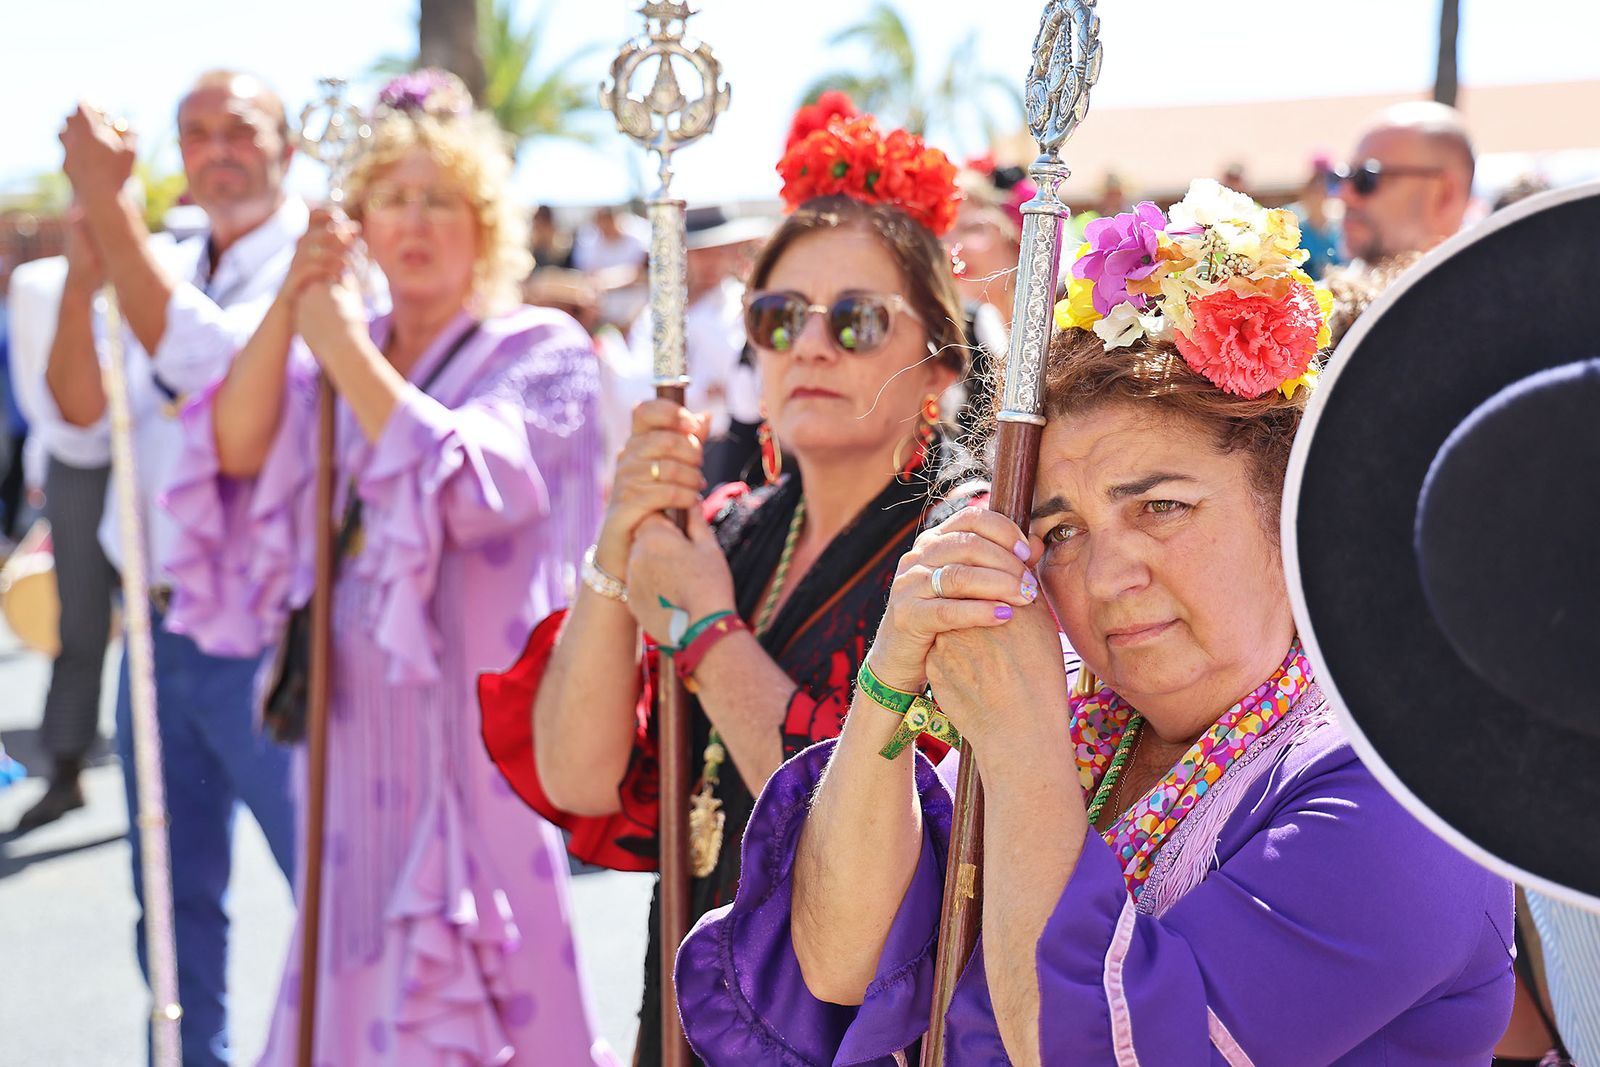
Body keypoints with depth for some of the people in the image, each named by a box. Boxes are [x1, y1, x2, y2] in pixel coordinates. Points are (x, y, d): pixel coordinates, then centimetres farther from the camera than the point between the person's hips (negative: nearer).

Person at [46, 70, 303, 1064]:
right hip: (160, 630, 7)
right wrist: (84, 268, -9)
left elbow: (206, 359, -23)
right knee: (175, 896, 16)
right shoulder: (159, 266, 12)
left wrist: (110, 205, -20)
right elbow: (84, 420, 4)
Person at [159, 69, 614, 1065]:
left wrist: (348, 350, -13)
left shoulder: (539, 350, -1)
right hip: (365, 735, 5)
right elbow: (235, 453, -2)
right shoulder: (340, 351, 13)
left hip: (486, 734, -4)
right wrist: (289, 304, -13)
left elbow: (471, 484, -18)